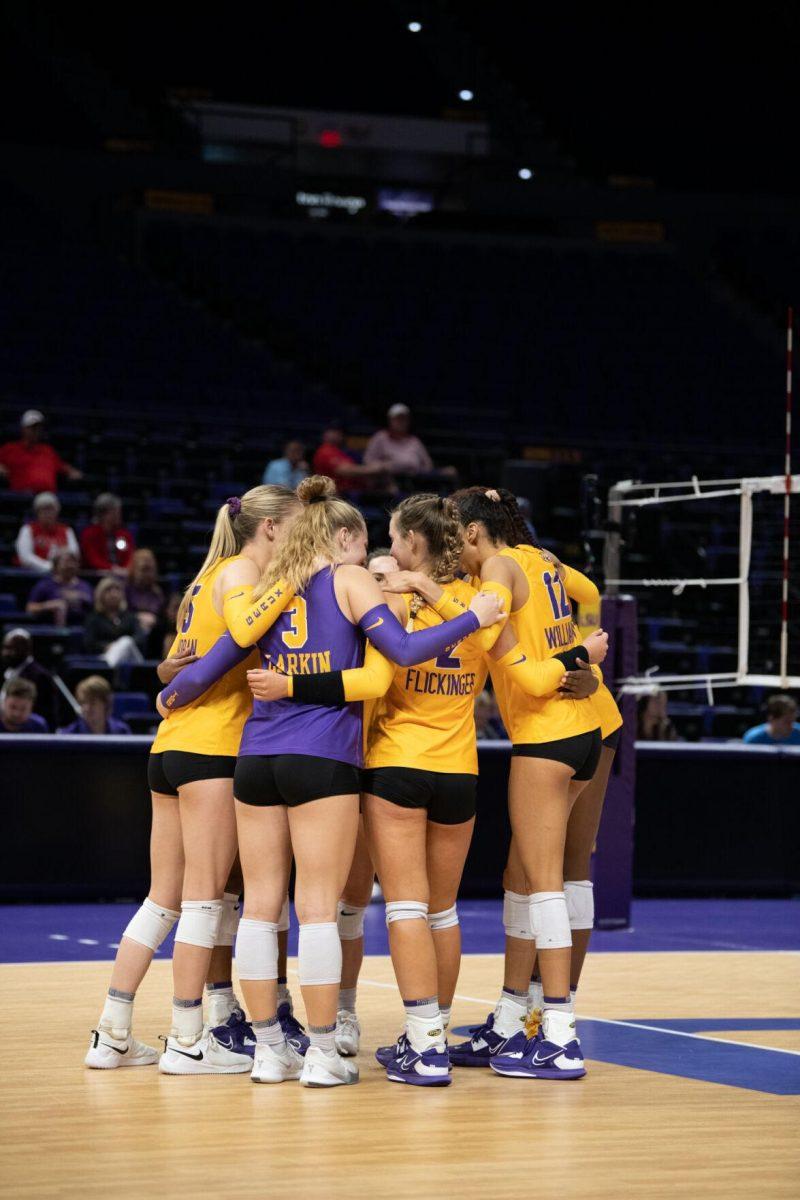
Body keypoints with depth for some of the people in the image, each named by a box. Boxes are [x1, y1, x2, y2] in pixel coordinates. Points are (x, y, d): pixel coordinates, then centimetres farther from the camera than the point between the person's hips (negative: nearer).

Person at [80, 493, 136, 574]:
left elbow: (131, 557, 4)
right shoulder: (89, 534, 1)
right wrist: (112, 569, -25)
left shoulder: (125, 533, 13)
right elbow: (93, 560, -10)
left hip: (123, 573, 4)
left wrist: (127, 569, -19)